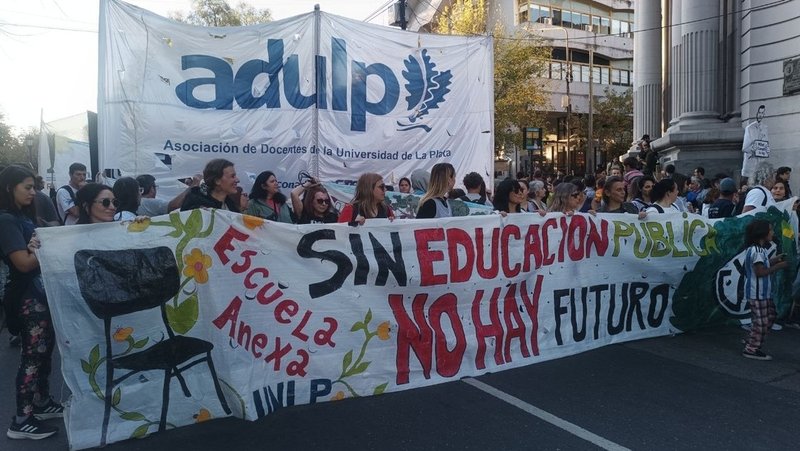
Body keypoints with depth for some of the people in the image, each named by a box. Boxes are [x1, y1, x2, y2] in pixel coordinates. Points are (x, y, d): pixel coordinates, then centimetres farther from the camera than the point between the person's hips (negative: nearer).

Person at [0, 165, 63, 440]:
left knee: (45, 351, 15)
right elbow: (24, 262, -21)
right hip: (27, 295, -9)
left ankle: (42, 403, 28)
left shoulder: (25, 217, 13)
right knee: (32, 355, -3)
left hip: (42, 291, 9)